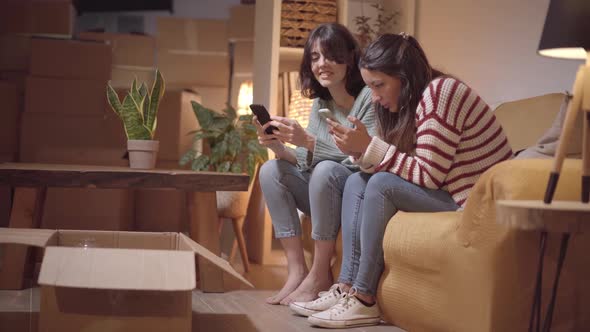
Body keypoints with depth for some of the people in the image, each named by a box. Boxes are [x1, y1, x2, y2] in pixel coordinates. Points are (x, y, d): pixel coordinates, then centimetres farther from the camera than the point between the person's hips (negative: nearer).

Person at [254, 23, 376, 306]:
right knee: (271, 170, -6)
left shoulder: (369, 97, -14)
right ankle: (297, 270, -14)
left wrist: (309, 141, -31)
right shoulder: (319, 105, 8)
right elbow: (306, 162, 5)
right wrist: (277, 146, -15)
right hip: (332, 198, 8)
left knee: (326, 170, -33)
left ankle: (320, 275, -22)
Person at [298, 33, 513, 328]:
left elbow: (429, 176, -21)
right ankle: (347, 287, -5)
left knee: (382, 185, -23)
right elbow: (400, 170, 6)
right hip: (447, 192, 10)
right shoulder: (411, 102, 10)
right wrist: (359, 151, -9)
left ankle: (364, 300, -15)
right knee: (357, 183, 4)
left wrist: (370, 147, -19)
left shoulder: (439, 93, -18)